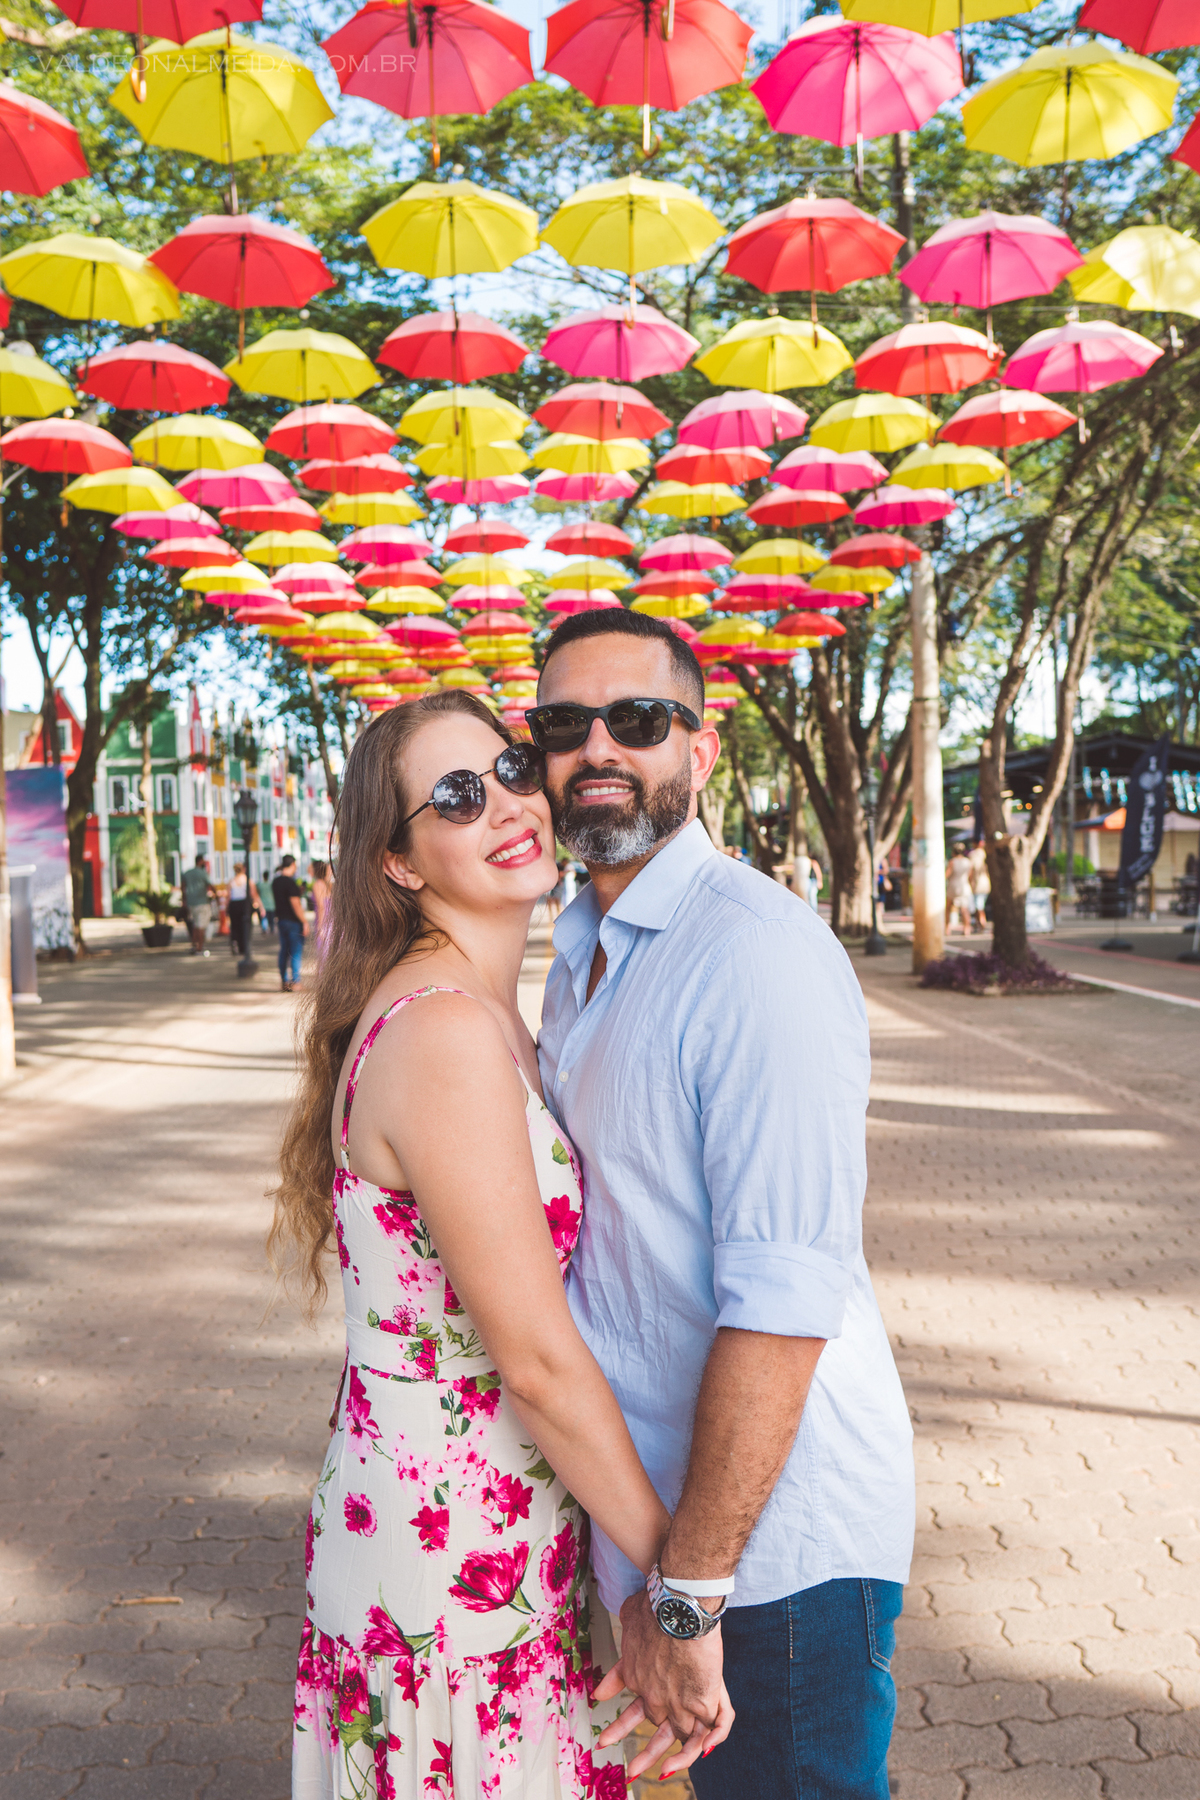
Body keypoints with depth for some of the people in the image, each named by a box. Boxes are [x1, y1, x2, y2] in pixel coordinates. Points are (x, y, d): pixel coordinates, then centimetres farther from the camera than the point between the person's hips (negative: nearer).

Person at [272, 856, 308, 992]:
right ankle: (295, 982, -2)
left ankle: (284, 981, 16)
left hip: (281, 919, 8)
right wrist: (305, 922, -16)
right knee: (296, 952, -2)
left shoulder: (275, 882, 9)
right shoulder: (290, 883, -18)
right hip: (293, 921, -8)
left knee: (284, 951, 12)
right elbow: (296, 904, -20)